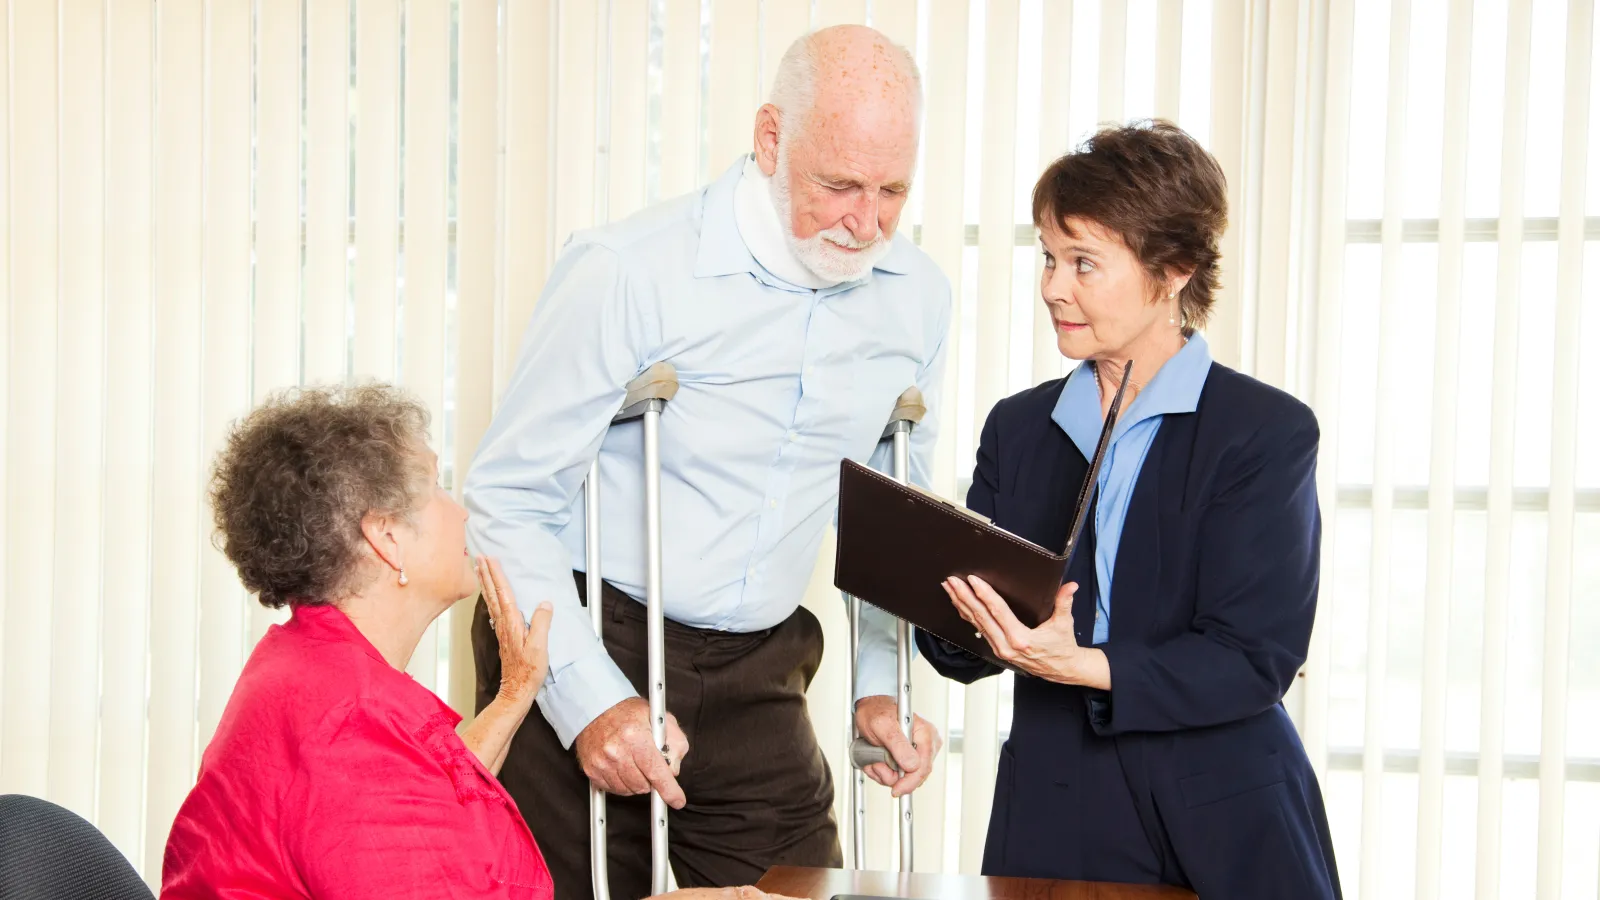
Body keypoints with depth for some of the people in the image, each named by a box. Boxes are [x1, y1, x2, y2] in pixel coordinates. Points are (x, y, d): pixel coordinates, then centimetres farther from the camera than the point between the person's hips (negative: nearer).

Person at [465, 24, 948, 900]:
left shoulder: (916, 299, 2)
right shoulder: (625, 272, -16)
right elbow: (509, 500, -13)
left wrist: (879, 681, 8)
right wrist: (589, 698, -20)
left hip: (754, 679, 5)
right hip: (584, 658, -4)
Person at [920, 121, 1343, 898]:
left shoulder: (1269, 432, -6)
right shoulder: (1018, 427, 9)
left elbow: (1257, 660, -14)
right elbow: (965, 656, 7)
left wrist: (1082, 666, -26)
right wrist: (951, 607, -16)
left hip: (1227, 835, -3)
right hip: (1054, 825, 4)